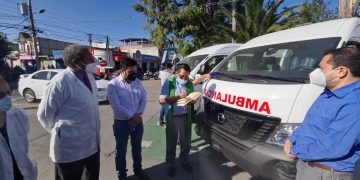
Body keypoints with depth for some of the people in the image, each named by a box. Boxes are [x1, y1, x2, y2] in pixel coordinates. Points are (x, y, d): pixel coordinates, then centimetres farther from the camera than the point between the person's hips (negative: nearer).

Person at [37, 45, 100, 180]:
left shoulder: (89, 77, 2)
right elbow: (44, 114, -12)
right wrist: (59, 132, 3)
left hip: (92, 143, 7)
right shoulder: (60, 82, -22)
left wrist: (95, 132, 13)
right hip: (71, 146, -6)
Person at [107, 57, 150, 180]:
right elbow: (116, 105, -19)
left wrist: (138, 115, -9)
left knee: (137, 148, 21)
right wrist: (132, 115, -18)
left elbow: (144, 99, 4)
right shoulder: (113, 84, -13)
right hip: (121, 123, -4)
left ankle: (138, 169, 42)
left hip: (137, 121, 5)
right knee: (121, 150, 13)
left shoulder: (138, 82, 3)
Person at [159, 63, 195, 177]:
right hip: (172, 117, -3)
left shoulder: (189, 84, 1)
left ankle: (185, 161, 40)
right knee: (171, 142, 11)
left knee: (186, 141, 16)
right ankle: (170, 165, 31)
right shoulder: (169, 83, -9)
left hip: (186, 116, 3)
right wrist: (178, 97, -23)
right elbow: (162, 100, -15)